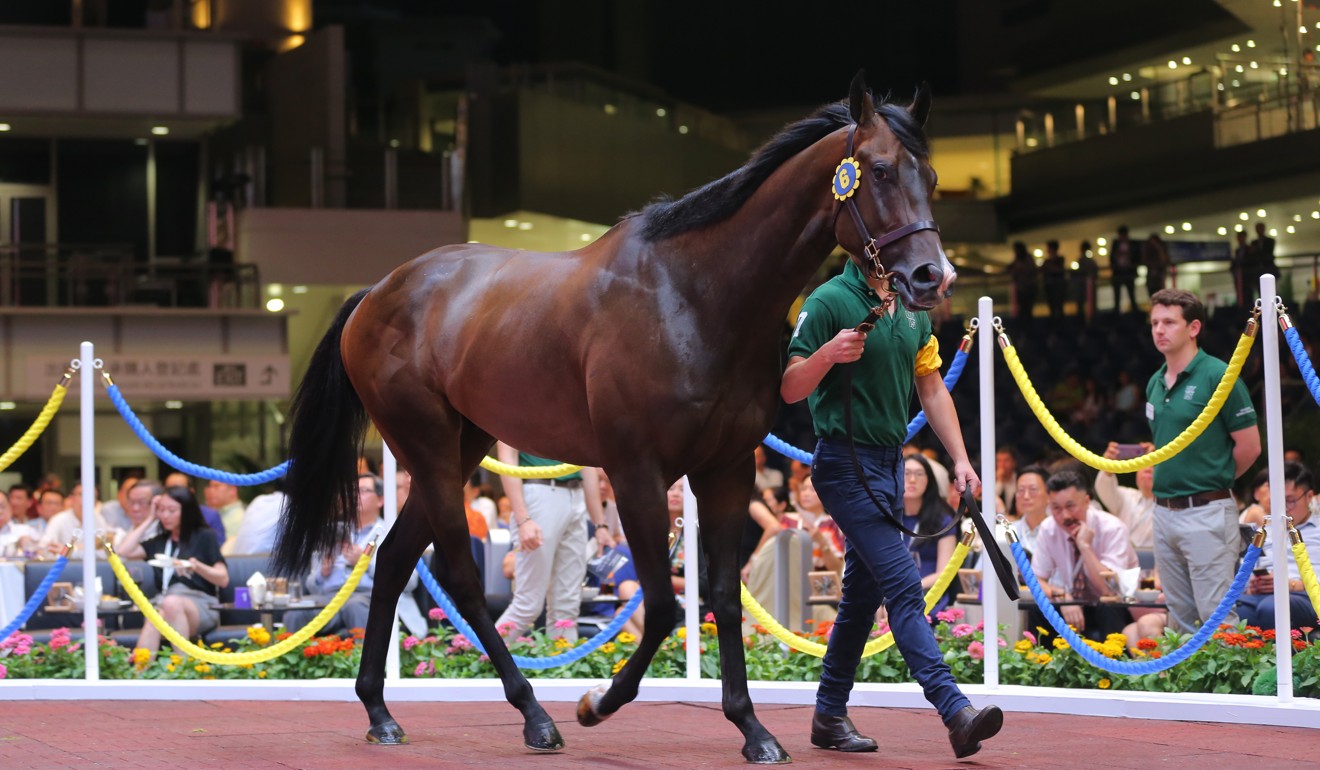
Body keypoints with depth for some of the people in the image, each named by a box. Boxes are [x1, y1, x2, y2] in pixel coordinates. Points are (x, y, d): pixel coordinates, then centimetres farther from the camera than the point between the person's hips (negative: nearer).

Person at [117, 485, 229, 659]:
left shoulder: (205, 536, 11)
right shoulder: (159, 541, 25)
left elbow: (223, 579, 3)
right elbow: (124, 552, 11)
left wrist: (196, 566, -17)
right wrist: (149, 520, 16)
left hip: (201, 605, -3)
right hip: (164, 602, 3)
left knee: (171, 603, -40)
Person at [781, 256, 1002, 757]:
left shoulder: (912, 311, 11)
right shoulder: (829, 302, -11)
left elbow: (931, 390, 18)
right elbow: (790, 390, -12)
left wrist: (961, 461, 11)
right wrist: (827, 354, -31)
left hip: (889, 465, 8)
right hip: (846, 465, -8)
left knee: (863, 594, 12)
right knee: (904, 585, -15)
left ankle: (830, 716, 21)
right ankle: (955, 711, -22)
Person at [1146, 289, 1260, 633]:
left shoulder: (1217, 375, -10)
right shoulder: (1155, 383, 12)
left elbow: (1249, 446, -9)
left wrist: (1214, 480, 3)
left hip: (1206, 511, -7)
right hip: (1165, 511, 7)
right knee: (1179, 617, 13)